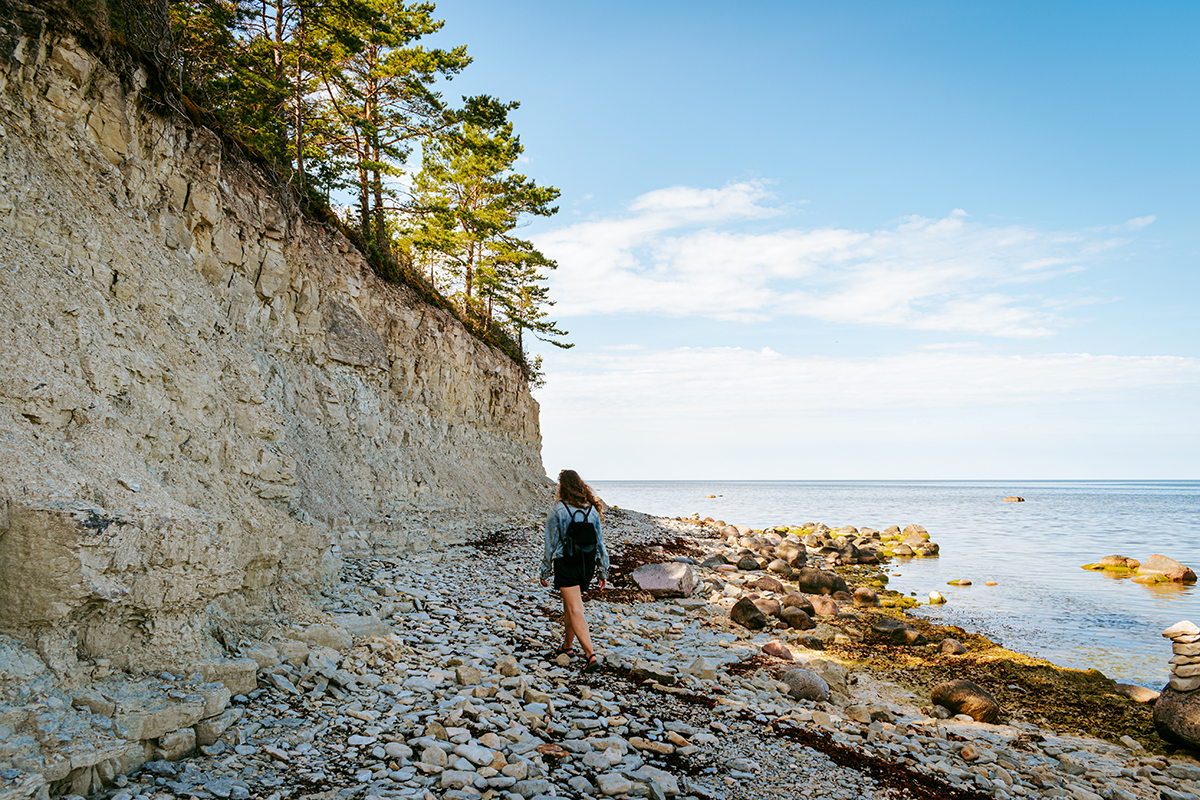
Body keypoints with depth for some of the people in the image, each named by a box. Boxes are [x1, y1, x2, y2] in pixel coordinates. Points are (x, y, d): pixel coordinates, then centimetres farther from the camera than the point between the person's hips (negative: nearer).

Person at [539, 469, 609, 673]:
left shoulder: (557, 510, -10)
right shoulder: (591, 509, 3)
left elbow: (551, 543, -6)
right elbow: (600, 542, 6)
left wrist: (545, 572, 3)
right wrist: (604, 572, 12)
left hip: (566, 564, -5)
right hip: (588, 564, 5)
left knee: (575, 610, -6)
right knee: (569, 603, 24)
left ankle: (591, 655, -17)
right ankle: (568, 645, 37)